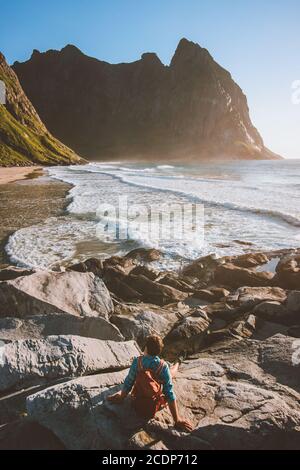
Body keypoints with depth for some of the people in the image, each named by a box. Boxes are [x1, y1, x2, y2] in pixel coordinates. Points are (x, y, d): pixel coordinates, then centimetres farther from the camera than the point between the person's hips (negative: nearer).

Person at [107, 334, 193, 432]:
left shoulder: (137, 361, -19)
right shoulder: (163, 366, -24)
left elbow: (128, 382, -9)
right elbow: (170, 394, -21)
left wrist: (121, 398, 9)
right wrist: (177, 420, -14)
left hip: (138, 404, 2)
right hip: (155, 406, -1)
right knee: (170, 372, 20)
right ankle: (177, 365, 54)